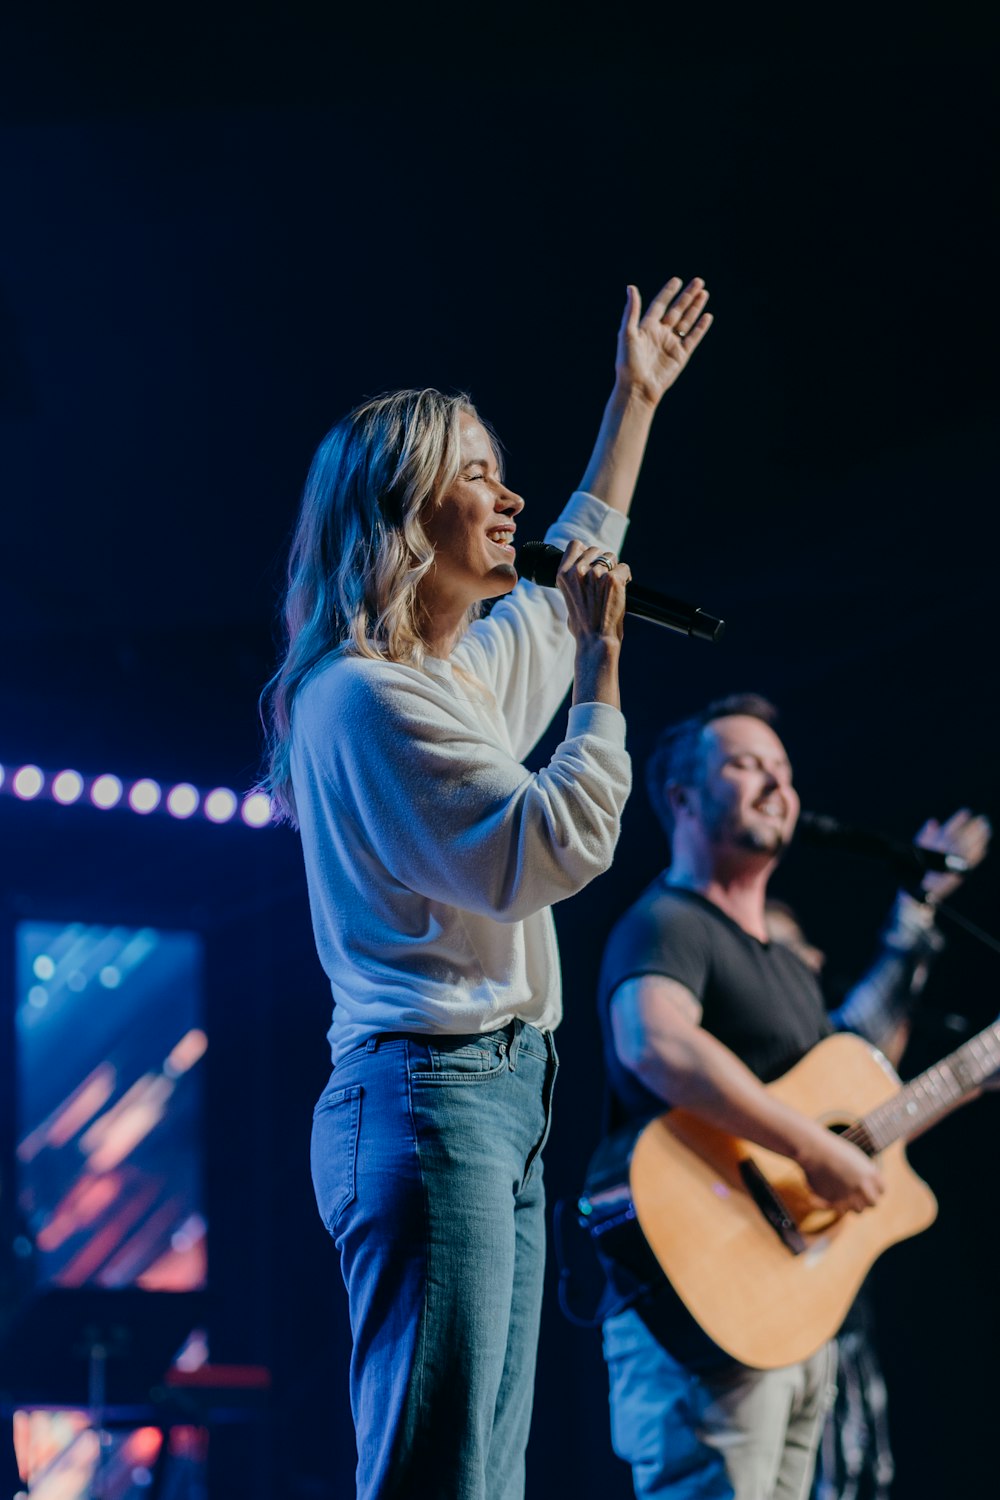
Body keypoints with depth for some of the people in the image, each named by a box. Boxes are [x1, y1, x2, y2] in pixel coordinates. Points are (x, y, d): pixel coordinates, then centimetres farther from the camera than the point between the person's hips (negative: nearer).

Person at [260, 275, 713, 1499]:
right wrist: (602, 662, -9)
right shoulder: (364, 695, -10)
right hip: (427, 1094, -10)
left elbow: (572, 581, 40)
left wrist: (633, 404, 44)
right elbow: (553, 847, -16)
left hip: (502, 1100, 10)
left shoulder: (472, 666, 19)